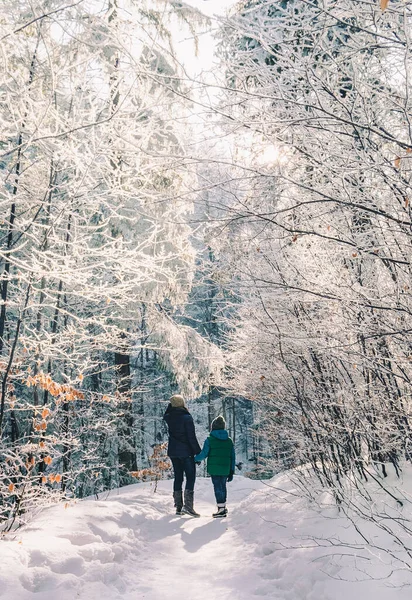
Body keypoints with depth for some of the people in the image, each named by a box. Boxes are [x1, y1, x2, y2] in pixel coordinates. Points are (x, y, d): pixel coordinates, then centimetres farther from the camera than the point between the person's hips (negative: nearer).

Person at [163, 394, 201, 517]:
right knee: (190, 477, -1)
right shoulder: (186, 417, -14)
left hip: (173, 452, 6)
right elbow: (192, 437, -14)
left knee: (178, 477, 12)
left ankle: (178, 507, 13)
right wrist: (198, 452, -7)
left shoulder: (168, 417, -1)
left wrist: (170, 406, 14)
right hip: (185, 452, -6)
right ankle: (188, 505, -12)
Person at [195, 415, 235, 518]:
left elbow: (204, 454, -8)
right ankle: (223, 506, 28)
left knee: (217, 487, 0)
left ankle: (221, 508, -5)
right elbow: (232, 457, 9)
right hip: (225, 469, 4)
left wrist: (196, 459, 12)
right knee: (223, 486, 19)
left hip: (214, 469, -4)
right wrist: (231, 471, 14)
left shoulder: (209, 440, -5)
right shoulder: (229, 441, 8)